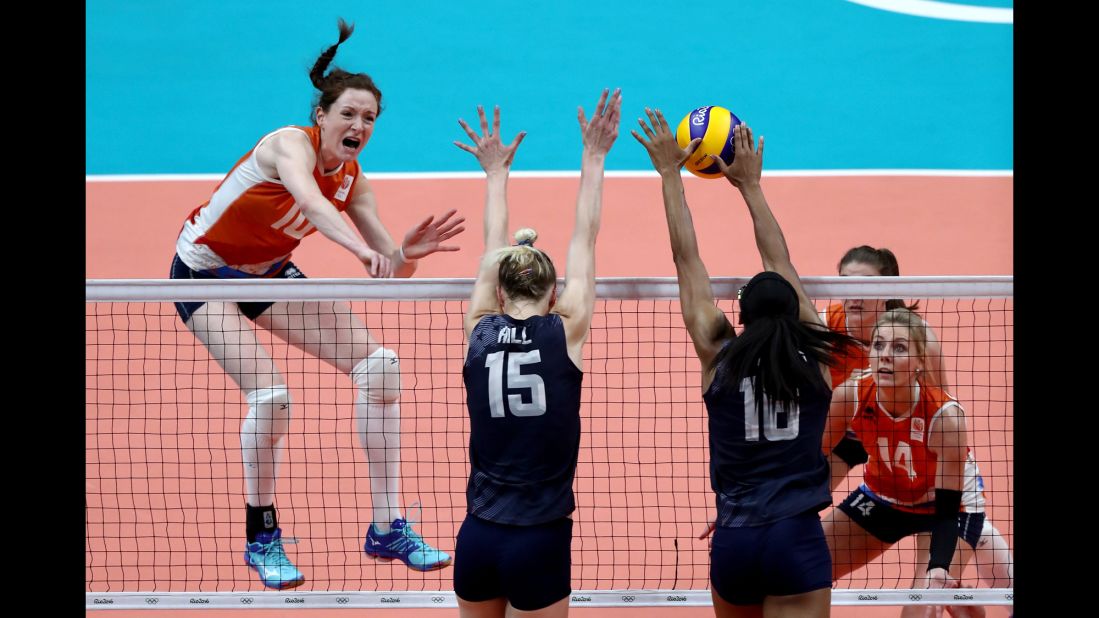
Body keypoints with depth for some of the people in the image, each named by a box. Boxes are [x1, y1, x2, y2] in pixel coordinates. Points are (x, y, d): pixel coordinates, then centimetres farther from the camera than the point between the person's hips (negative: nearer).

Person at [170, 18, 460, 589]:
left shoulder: (351, 178, -6)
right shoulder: (291, 143, -26)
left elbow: (386, 271, -7)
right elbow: (310, 201, -49)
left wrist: (407, 253, -30)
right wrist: (363, 250, -64)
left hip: (270, 273, 7)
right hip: (205, 270, -7)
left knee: (378, 366, -6)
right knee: (269, 396, -24)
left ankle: (386, 528, 0)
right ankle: (261, 540, -1)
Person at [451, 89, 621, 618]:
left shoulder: (481, 332, 2)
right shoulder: (566, 332, -5)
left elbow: (493, 252, 19)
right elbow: (584, 238, 5)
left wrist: (496, 173, 32)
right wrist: (593, 159, 15)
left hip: (476, 536, 4)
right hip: (539, 541, -4)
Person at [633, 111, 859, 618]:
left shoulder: (720, 360, 2)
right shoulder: (812, 358, 3)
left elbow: (687, 262, 8)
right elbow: (780, 264, 14)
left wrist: (670, 173, 15)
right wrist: (750, 184, 24)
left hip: (733, 543, 2)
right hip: (797, 539, -2)